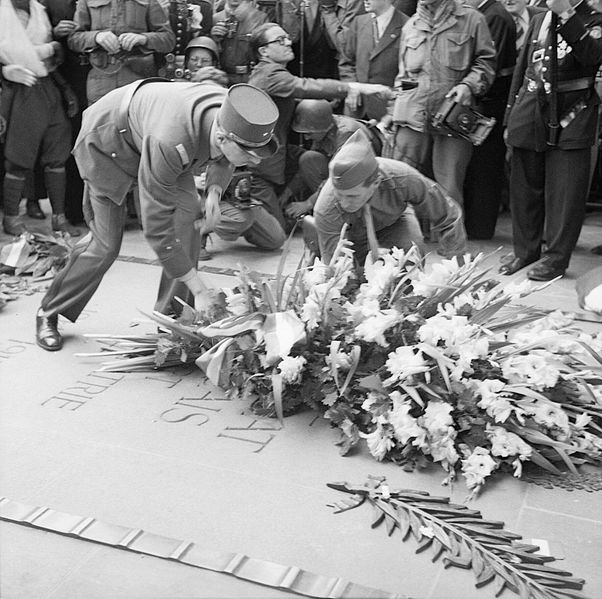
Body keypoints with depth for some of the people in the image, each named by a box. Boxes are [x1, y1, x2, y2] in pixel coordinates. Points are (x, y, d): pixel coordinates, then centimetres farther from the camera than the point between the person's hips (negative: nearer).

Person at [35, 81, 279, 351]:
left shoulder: (236, 118, -26)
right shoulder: (169, 142, -46)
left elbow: (224, 160, 3)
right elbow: (156, 227, -37)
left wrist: (214, 190, -18)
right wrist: (200, 289, -34)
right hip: (107, 142, -6)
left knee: (187, 213, -13)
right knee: (105, 243, -7)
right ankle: (49, 313, 17)